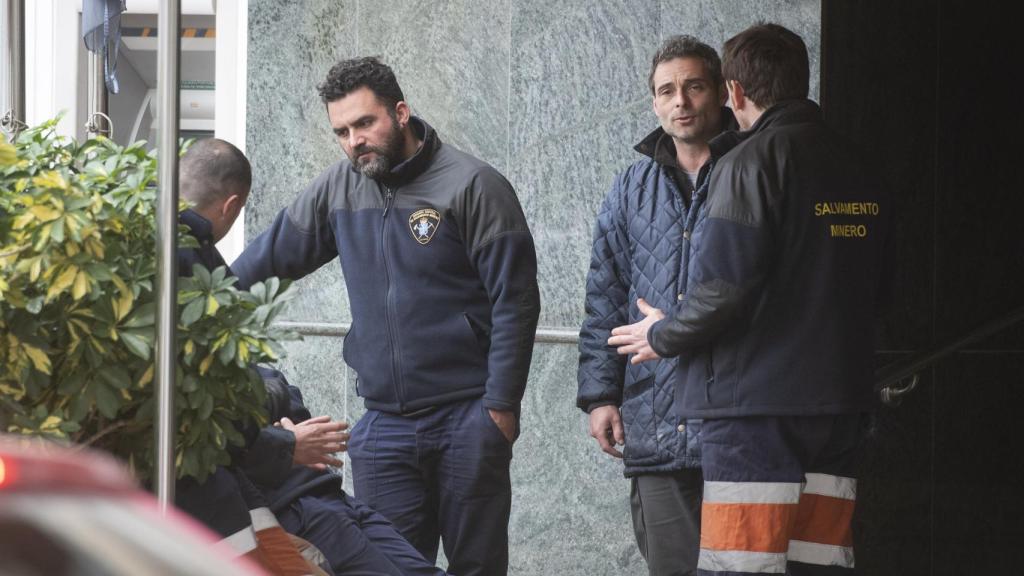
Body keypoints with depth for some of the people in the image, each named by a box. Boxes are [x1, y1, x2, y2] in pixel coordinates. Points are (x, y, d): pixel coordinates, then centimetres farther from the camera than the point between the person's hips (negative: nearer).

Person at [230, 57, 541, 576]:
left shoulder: (471, 186, -7)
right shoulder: (339, 188, 9)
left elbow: (515, 303, -9)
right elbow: (272, 254, 19)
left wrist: (501, 406, -12)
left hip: (467, 417, -4)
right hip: (384, 425, 4)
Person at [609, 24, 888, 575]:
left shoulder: (751, 162, -10)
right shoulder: (855, 169, 14)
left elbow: (724, 286, -16)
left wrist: (663, 335, 3)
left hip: (756, 403, -7)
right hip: (838, 405, 7)